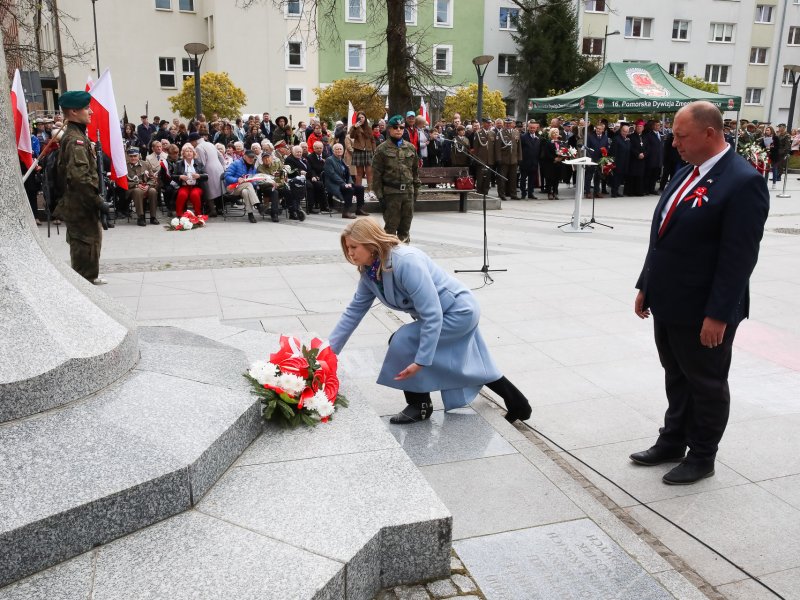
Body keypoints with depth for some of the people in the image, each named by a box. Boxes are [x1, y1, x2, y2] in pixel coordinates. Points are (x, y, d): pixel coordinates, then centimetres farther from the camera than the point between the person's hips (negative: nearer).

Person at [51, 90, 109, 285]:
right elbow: (80, 176, -29)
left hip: (79, 201, 11)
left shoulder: (74, 135, 14)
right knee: (85, 242, -2)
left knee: (93, 236, 22)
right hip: (81, 203, -11)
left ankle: (90, 277, 35)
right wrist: (97, 201, -25)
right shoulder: (76, 139, -19)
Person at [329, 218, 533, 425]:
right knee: (470, 366, 23)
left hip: (459, 312, -9)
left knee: (402, 341, -17)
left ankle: (420, 405, 2)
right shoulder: (369, 273, -7)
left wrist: (421, 361, -30)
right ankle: (518, 404, 40)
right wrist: (329, 349, 2)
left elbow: (432, 315, -33)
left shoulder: (407, 262, -33)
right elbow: (354, 311, 4)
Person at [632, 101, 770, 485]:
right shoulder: (685, 173, 9)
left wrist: (718, 315, -22)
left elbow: (739, 257, -21)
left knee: (706, 384, 10)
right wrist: (646, 286, 14)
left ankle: (702, 457, 26)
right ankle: (673, 442, 36)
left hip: (703, 312, -8)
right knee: (676, 378, 20)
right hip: (668, 303, 8)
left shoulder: (743, 182, -18)